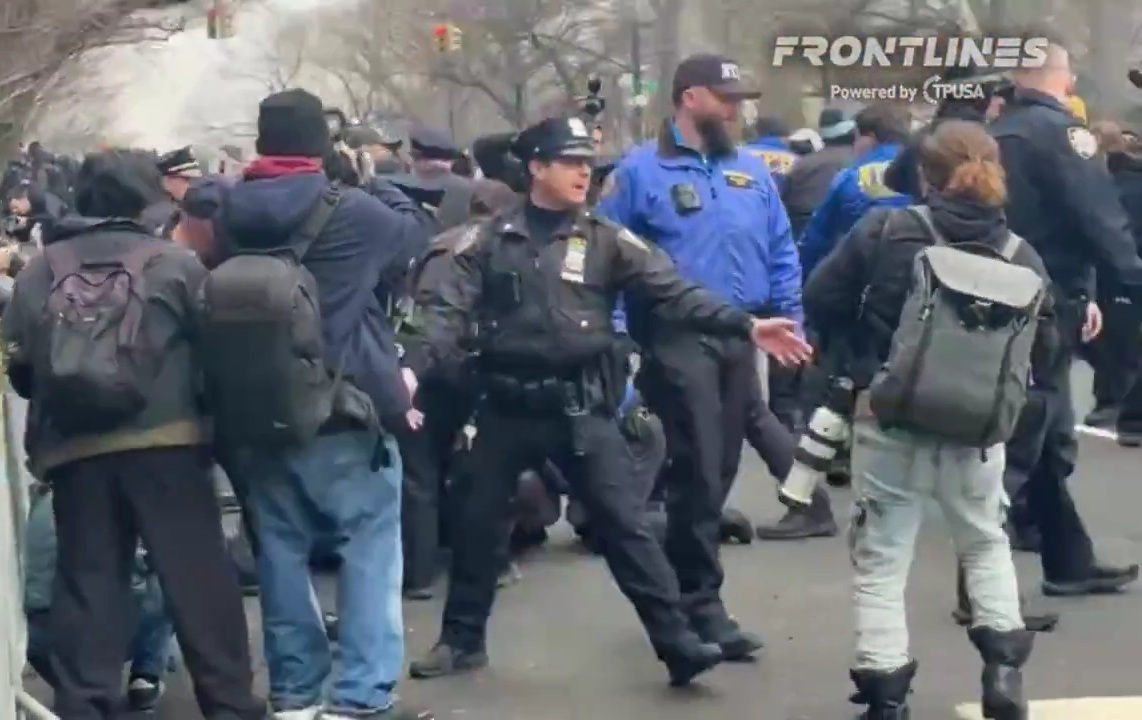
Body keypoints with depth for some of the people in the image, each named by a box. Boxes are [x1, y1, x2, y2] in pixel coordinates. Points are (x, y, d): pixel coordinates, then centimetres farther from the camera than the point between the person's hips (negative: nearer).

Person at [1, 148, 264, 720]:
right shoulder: (175, 262, 3)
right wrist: (209, 414, 19)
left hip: (74, 450, 2)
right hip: (166, 440, -2)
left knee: (86, 584, 8)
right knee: (198, 578, 4)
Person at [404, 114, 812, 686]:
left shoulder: (606, 241, 0)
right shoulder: (490, 240, 2)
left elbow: (674, 293, -6)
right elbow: (451, 310, -4)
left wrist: (746, 325, -18)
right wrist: (414, 367, -20)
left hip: (579, 406, -1)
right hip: (506, 405, 1)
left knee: (624, 522, -3)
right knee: (475, 521, 11)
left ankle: (677, 641, -1)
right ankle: (462, 638, 28)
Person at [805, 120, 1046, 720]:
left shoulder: (884, 230, -8)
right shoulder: (1020, 254, -2)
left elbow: (821, 302, -4)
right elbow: (1041, 350, 2)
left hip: (892, 421, -2)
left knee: (882, 560, 10)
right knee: (985, 543, 25)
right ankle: (1003, 664, 16)